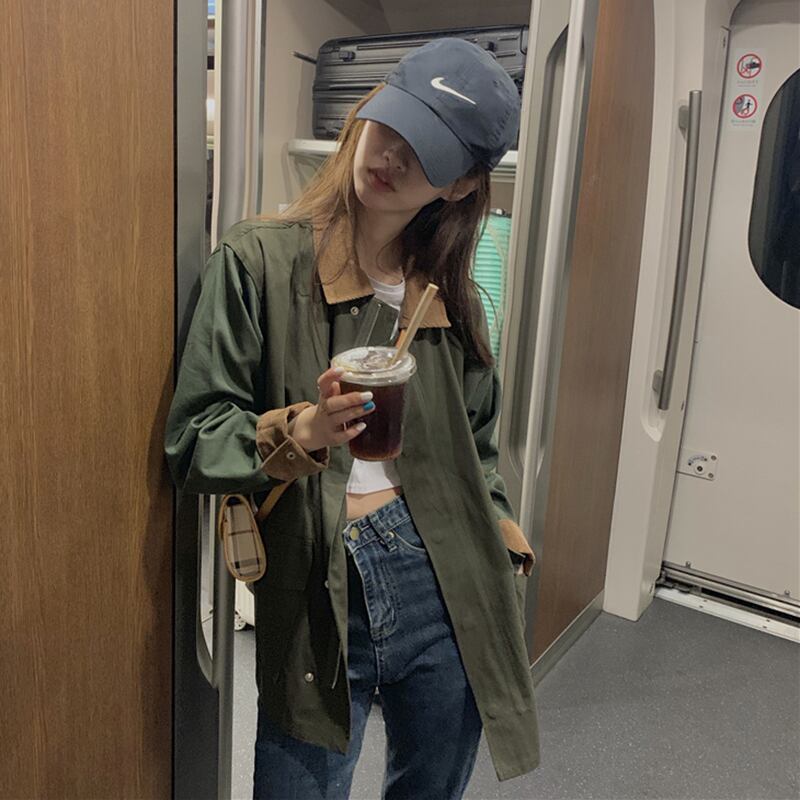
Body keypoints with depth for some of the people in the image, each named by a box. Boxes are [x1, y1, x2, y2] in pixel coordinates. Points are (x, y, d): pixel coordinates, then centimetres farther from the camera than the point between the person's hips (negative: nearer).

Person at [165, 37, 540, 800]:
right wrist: (297, 436, -26)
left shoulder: (452, 295, 6)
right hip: (316, 607, -3)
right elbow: (193, 438, -8)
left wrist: (505, 561, 9)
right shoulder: (260, 259, -7)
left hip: (447, 593, 4)